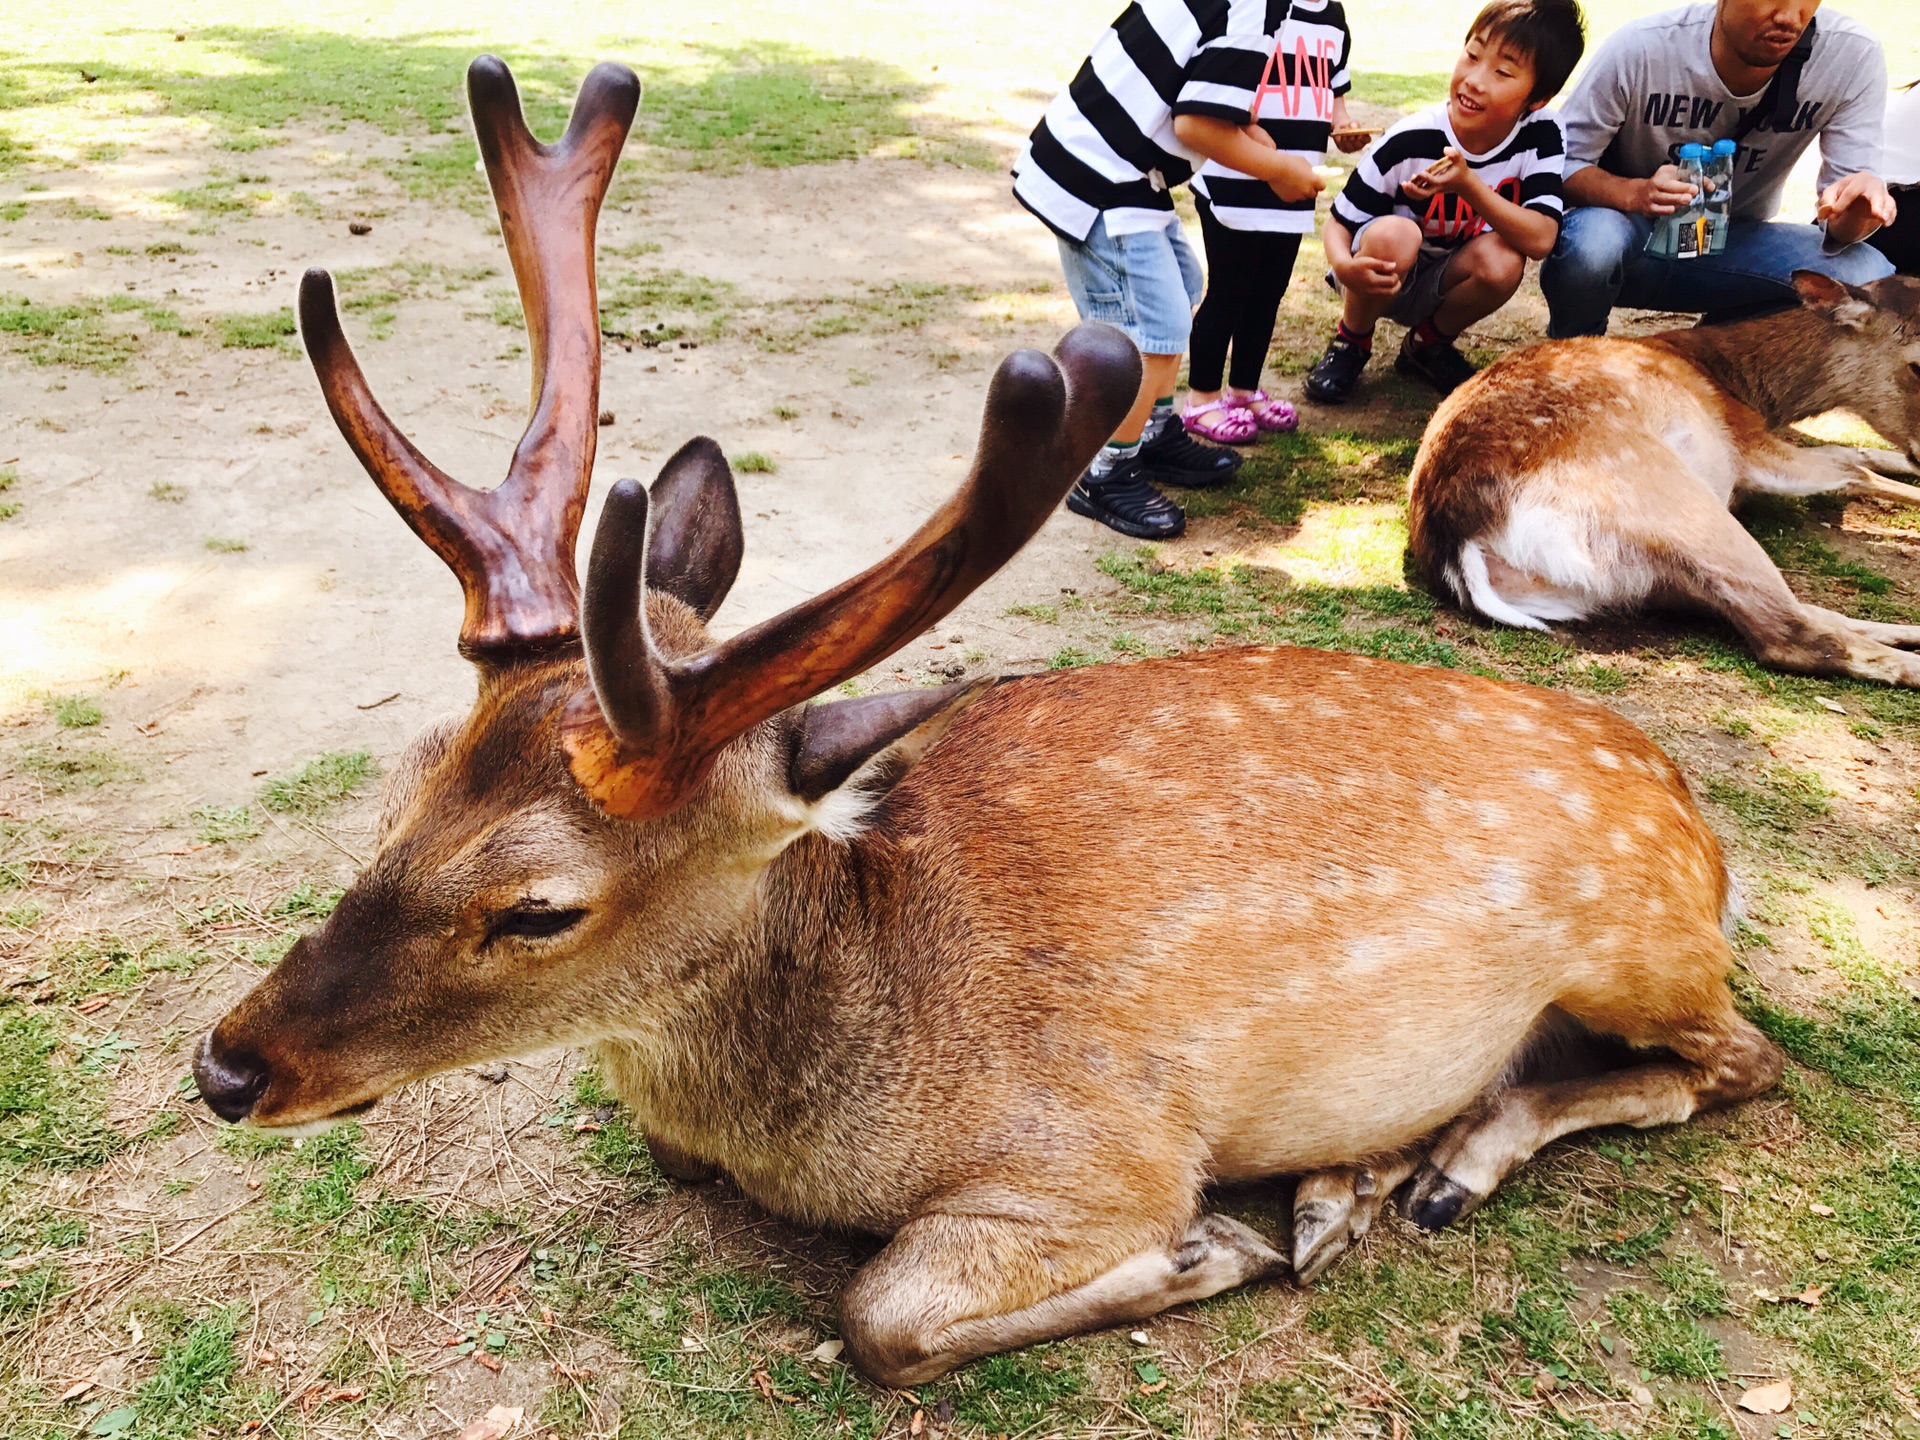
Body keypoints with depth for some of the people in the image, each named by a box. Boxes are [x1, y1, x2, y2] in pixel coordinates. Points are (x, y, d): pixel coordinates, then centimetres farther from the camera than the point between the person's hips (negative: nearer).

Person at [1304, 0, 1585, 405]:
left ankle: (1429, 344, 0)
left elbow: (1540, 239, -27)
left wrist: (1468, 184, -39)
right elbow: (1338, 222, -16)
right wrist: (1345, 266, -40)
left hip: (1439, 289, 2)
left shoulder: (1540, 136, -17)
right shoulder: (1409, 142, -24)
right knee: (1395, 234, -35)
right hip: (1381, 279, -2)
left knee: (1502, 260, -30)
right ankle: (1351, 342, -6)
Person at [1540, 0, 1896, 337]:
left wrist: (1852, 214, -40)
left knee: (1870, 278, -24)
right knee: (1588, 246, -38)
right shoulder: (1639, 48, -22)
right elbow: (1563, 166, -16)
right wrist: (1636, 193, -38)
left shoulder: (1854, 56, -16)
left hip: (1734, 244, 3)